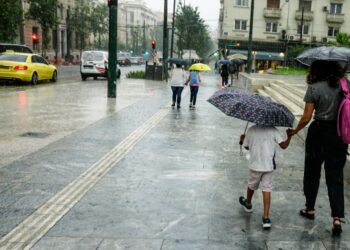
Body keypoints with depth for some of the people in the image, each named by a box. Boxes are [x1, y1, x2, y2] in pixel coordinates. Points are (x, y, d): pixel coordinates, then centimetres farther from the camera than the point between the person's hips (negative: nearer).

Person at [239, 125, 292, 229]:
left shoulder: (251, 130, -4)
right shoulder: (273, 130, -5)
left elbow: (247, 146, 6)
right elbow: (283, 145, -9)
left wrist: (242, 139, 26)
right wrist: (289, 136, 8)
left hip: (255, 165, 0)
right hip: (268, 166, 0)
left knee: (251, 185, 23)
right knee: (267, 190, 2)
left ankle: (248, 204, 48)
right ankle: (266, 217, -3)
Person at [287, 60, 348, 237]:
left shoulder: (314, 88, -12)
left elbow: (306, 118, -11)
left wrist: (295, 131, 4)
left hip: (319, 133, -3)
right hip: (339, 134, 3)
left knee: (312, 172, 16)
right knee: (335, 176, 8)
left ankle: (310, 209, 30)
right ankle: (337, 218, -1)